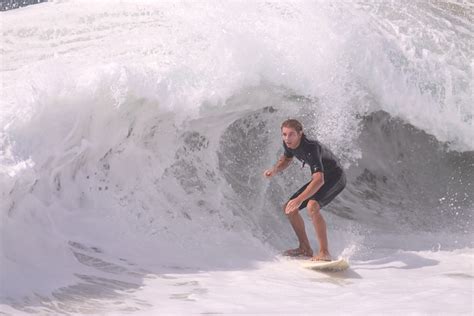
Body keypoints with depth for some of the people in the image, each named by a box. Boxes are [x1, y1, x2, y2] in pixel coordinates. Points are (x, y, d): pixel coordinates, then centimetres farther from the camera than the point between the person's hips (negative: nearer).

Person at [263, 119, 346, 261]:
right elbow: (286, 159, 15)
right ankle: (305, 249, 15)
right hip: (319, 178, 9)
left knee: (312, 206, -33)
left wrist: (299, 199, -50)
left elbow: (319, 180, -43)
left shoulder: (311, 148, -34)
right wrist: (274, 170, -6)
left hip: (335, 178, -9)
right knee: (289, 208, 4)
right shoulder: (288, 144, -9)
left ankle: (324, 252, -31)